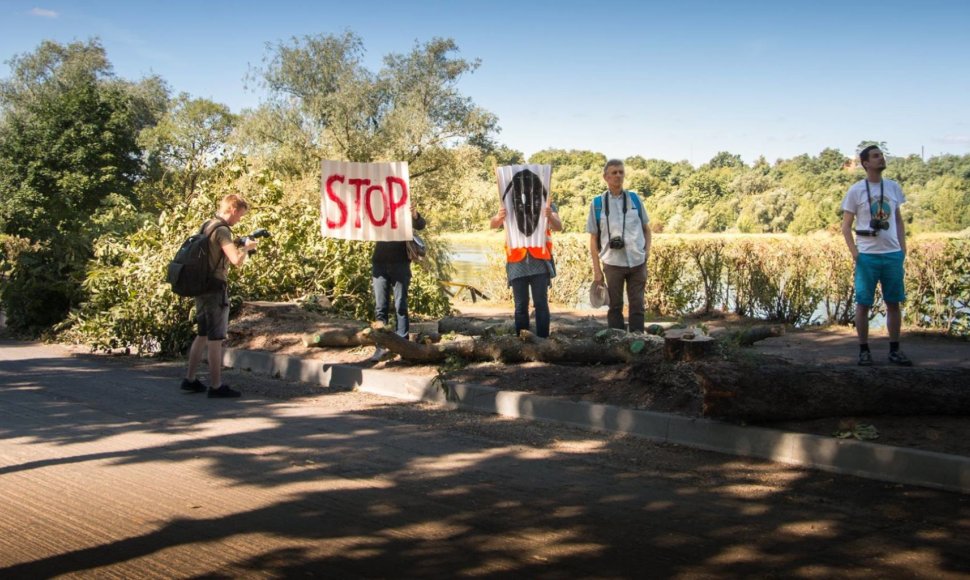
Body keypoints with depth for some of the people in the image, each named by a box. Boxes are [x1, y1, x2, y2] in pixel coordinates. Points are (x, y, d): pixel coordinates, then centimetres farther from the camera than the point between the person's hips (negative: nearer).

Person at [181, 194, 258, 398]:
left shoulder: (207, 226, 13)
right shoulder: (222, 230, -16)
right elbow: (237, 261, -24)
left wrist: (239, 245, 12)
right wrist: (246, 248, -5)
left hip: (201, 287, 9)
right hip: (215, 289, -9)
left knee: (203, 335, 18)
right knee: (215, 338, -3)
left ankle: (189, 379, 23)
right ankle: (216, 386, 1)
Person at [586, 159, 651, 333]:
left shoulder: (634, 199, 5)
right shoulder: (597, 204, 0)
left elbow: (646, 228, 16)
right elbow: (593, 239, 3)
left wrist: (647, 250, -1)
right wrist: (596, 270, -2)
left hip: (637, 262, 1)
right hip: (613, 264, -1)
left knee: (637, 305, 6)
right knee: (615, 306, 8)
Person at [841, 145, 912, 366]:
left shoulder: (893, 187, 8)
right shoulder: (856, 191, -3)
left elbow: (898, 220, 16)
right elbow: (846, 225, -1)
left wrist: (903, 248, 7)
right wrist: (854, 253, -10)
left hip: (893, 254, 3)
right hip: (867, 256, -3)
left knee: (894, 303, 7)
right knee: (863, 304, 2)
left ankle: (894, 350, 16)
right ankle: (864, 350, 10)